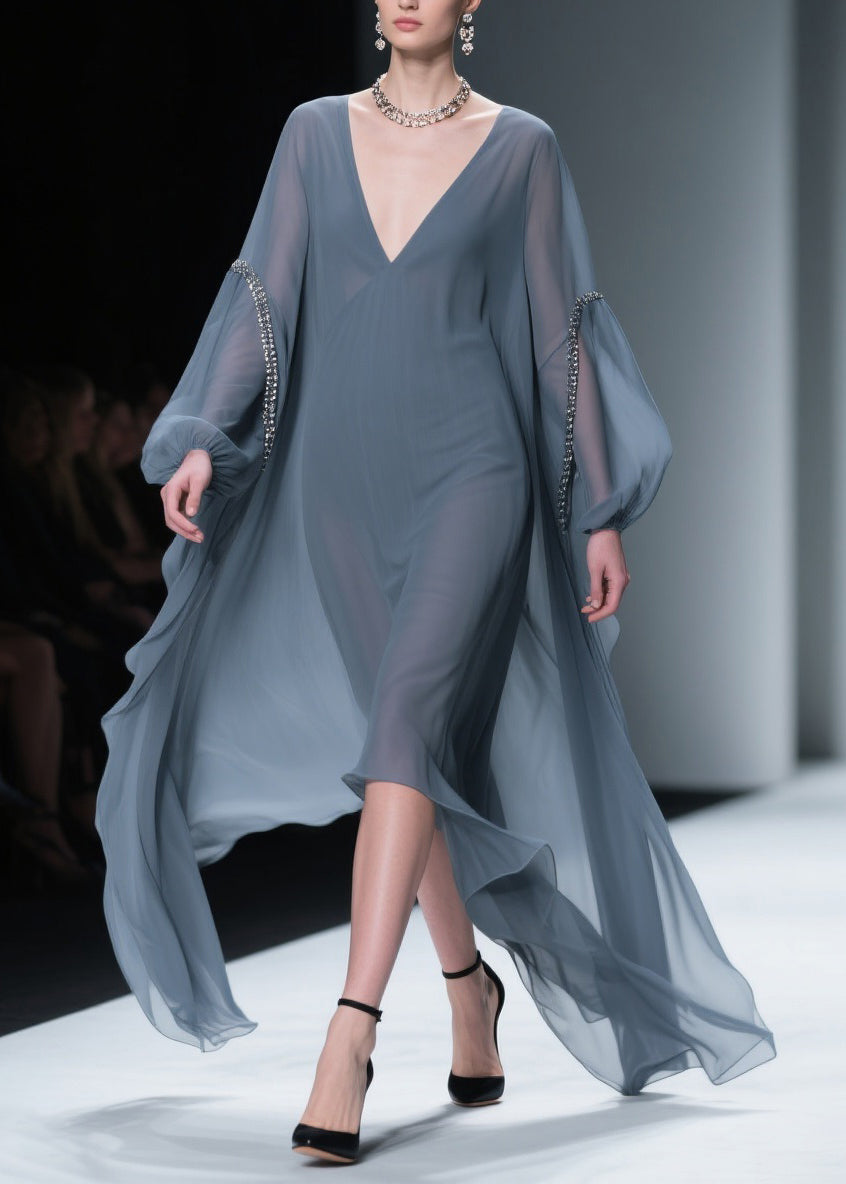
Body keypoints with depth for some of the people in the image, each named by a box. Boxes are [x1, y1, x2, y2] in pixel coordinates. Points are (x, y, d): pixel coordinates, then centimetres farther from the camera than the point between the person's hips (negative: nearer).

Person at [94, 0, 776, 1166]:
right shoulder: (317, 132, 10)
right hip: (340, 480, 4)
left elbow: (561, 331, 3)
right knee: (420, 754, 11)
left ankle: (349, 1044, -25)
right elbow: (264, 296, 4)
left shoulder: (522, 147, 3)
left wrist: (601, 514, 2)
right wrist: (203, 439, -10)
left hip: (470, 470, -4)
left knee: (403, 722, -21)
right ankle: (470, 984, 33)